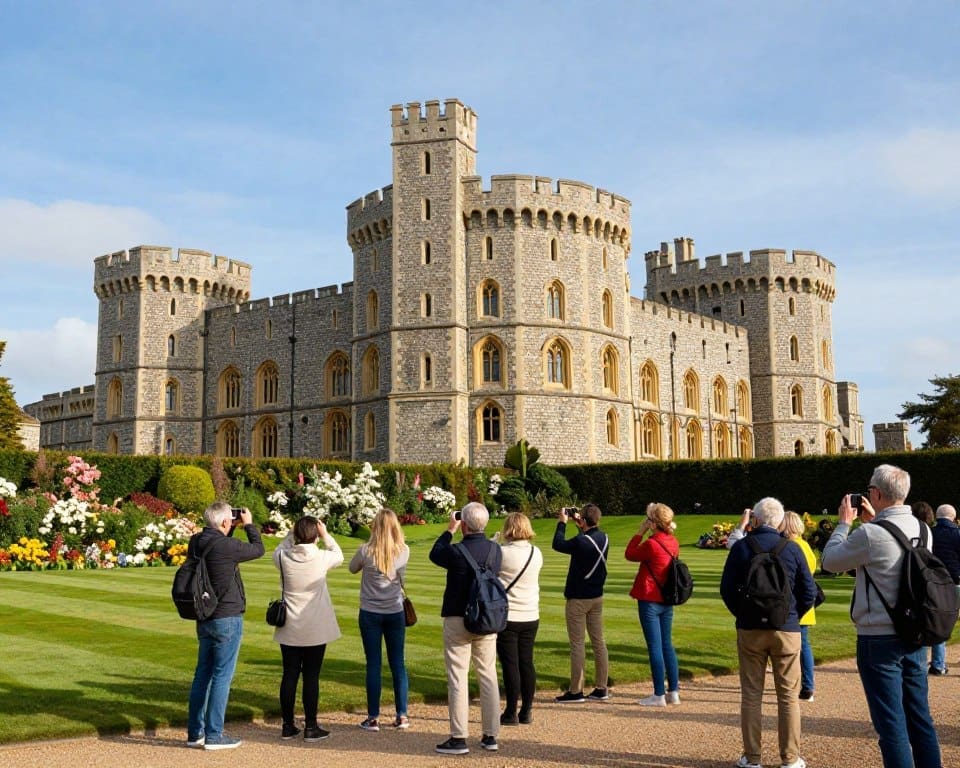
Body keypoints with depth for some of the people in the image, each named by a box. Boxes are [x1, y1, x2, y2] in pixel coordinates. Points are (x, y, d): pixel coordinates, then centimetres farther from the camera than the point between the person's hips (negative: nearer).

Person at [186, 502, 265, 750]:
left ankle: (195, 733, 21)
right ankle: (214, 735, 3)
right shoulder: (225, 546, -21)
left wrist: (232, 530, 15)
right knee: (222, 676, -1)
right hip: (227, 619, -8)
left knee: (203, 674, 14)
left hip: (204, 619, 8)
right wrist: (249, 524, 6)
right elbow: (258, 549, -6)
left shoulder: (196, 543, 3)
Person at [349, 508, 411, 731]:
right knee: (398, 663, 10)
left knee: (373, 664, 4)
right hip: (395, 613, 2)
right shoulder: (404, 551, -8)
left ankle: (373, 718, 9)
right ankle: (402, 716, 15)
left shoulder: (366, 551, -15)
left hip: (370, 613, -2)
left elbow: (353, 569, 6)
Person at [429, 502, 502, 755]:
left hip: (458, 620, -5)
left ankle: (459, 738, 4)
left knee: (458, 678, 1)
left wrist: (450, 530, 11)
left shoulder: (456, 551, -17)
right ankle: (490, 736, 17)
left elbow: (434, 555, 3)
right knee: (488, 676, 11)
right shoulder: (495, 549, -3)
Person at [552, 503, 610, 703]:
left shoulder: (581, 541, -23)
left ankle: (576, 691, 4)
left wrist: (562, 522, 4)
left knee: (577, 644, 0)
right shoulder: (604, 539, -1)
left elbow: (558, 544, -8)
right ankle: (601, 689, 16)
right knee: (598, 642, 11)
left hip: (578, 598, -7)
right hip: (597, 597, 7)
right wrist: (578, 523, 16)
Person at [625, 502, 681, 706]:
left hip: (650, 601, -7)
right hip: (667, 600, 7)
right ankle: (673, 692, 19)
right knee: (667, 645, 15)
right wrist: (645, 534, 8)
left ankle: (659, 695, 4)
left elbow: (630, 555, -4)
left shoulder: (651, 544, -19)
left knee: (655, 647, -1)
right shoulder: (673, 543, 3)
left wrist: (640, 532, -1)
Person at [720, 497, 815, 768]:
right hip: (786, 631, 0)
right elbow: (809, 592, -1)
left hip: (750, 631, 0)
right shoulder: (792, 548, -4)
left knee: (751, 695, 8)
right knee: (788, 696, 8)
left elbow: (727, 588, -2)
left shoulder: (741, 547, -4)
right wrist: (792, 616, 13)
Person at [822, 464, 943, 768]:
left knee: (891, 723, 1)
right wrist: (873, 521, 18)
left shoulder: (870, 535, -20)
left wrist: (844, 523, 7)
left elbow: (830, 560, -5)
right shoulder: (922, 529, 3)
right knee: (920, 717, 16)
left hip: (879, 639, -7)